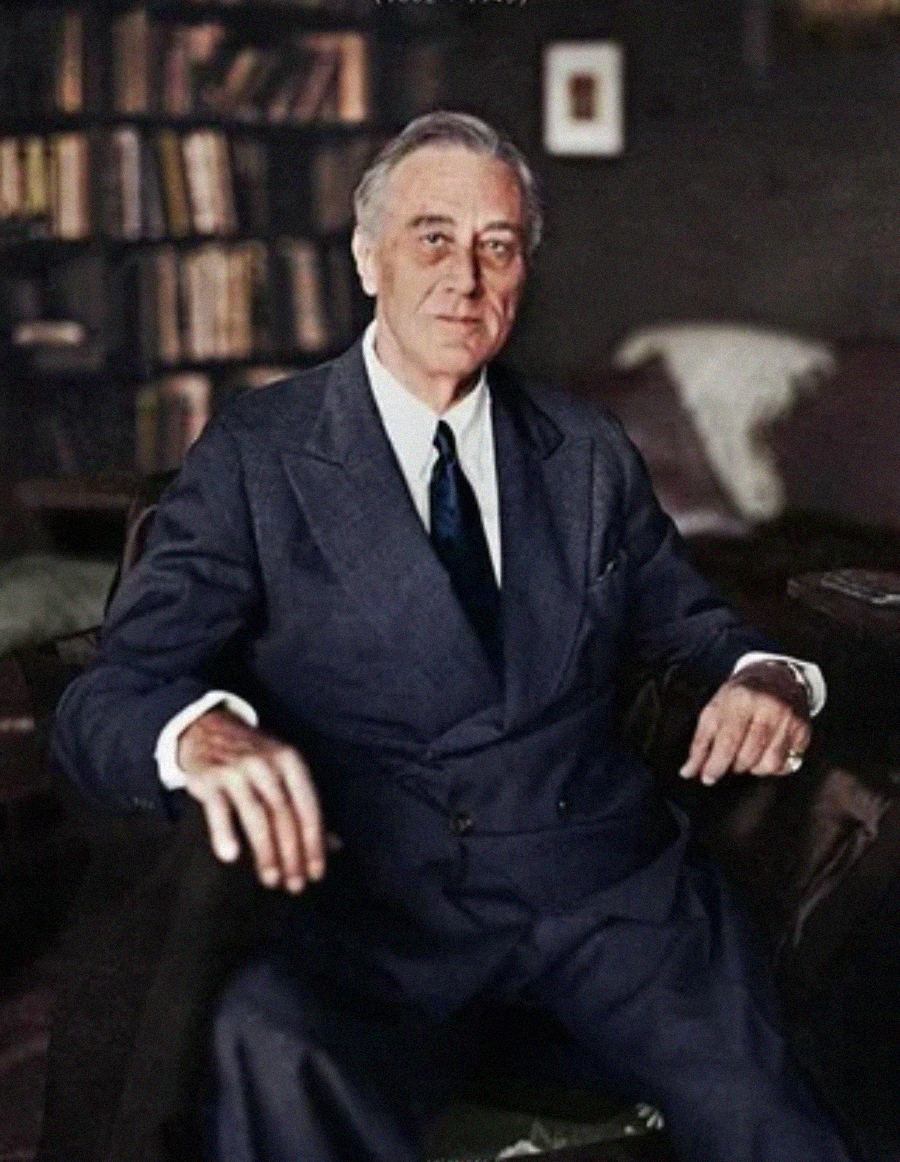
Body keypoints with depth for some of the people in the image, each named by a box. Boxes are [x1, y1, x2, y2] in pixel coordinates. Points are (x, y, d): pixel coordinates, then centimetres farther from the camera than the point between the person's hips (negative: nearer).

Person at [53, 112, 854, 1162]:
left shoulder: (588, 454, 14)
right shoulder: (254, 457, 1)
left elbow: (685, 619, 23)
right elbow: (106, 699, -6)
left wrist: (763, 673, -3)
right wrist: (200, 730, -31)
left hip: (602, 879, 4)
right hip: (368, 903, -3)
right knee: (278, 1069, -35)